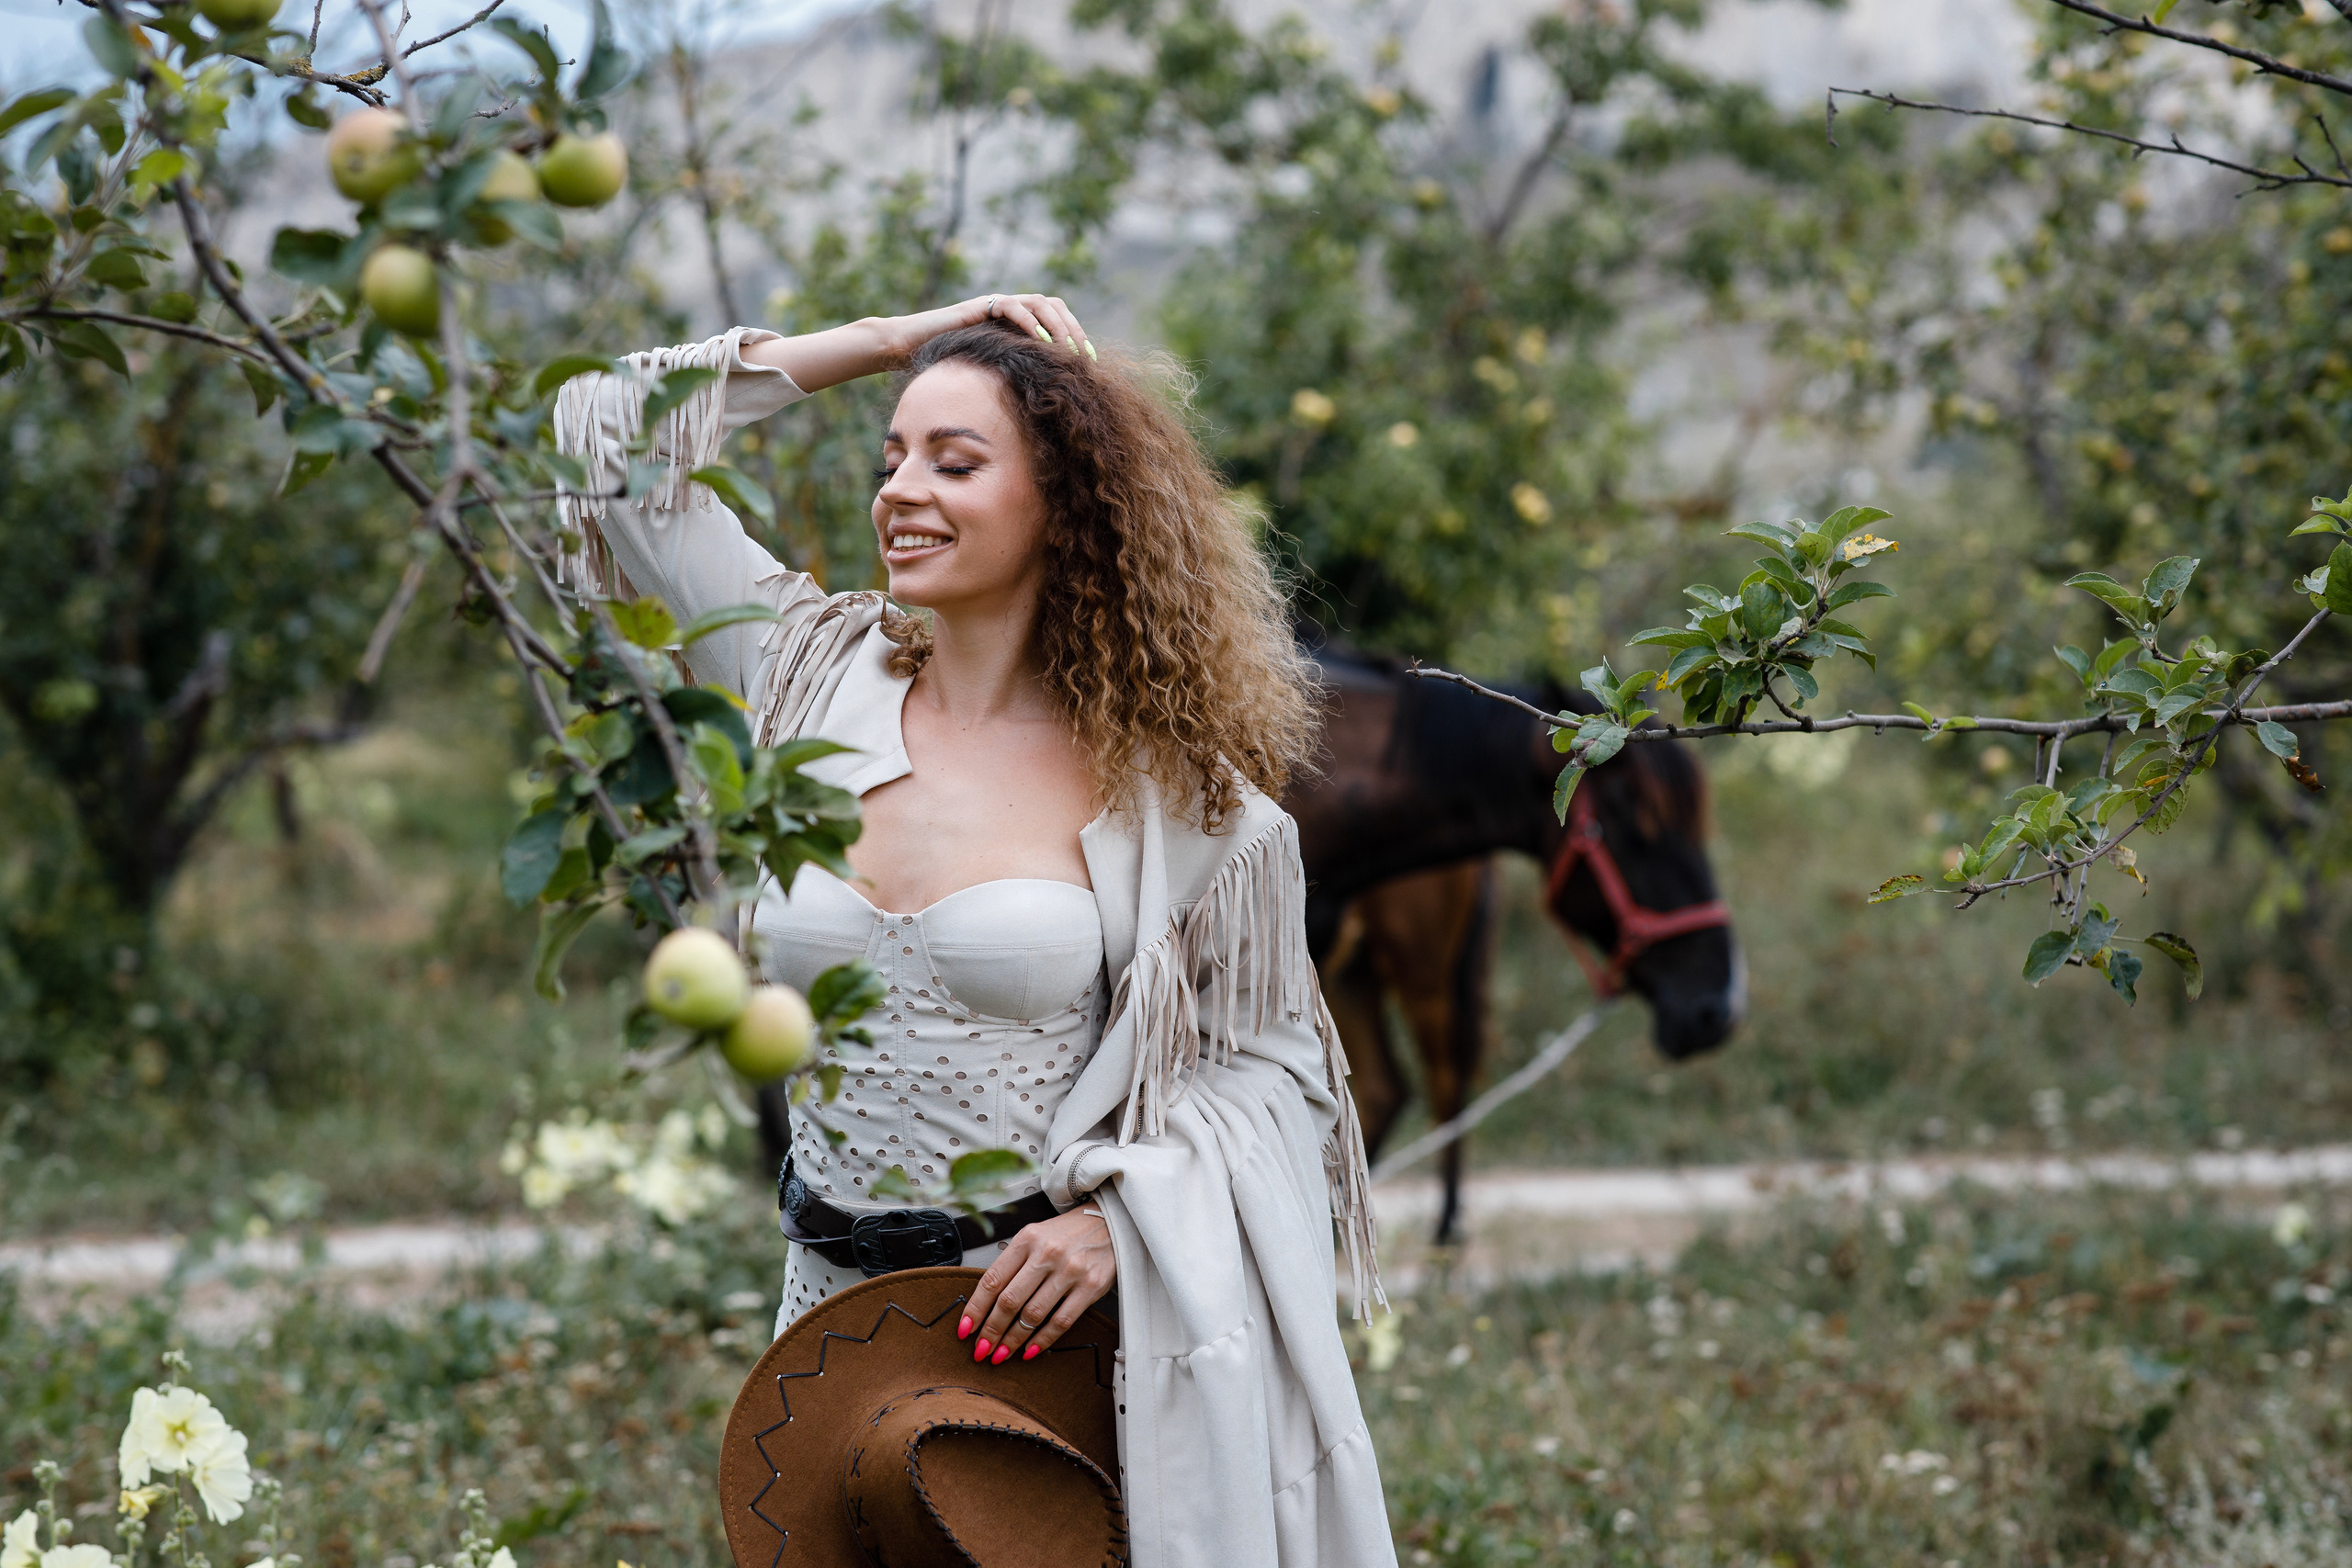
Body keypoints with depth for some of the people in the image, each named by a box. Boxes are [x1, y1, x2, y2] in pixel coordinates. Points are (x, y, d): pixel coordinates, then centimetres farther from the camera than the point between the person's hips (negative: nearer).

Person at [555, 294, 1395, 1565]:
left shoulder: (1170, 791, -6)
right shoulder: (821, 675, 4)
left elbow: (1263, 1059, 0)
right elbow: (611, 434, 7)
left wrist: (1117, 1212, -17)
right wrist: (889, 344, 4)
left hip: (1065, 1322, -3)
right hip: (841, 1313, 3)